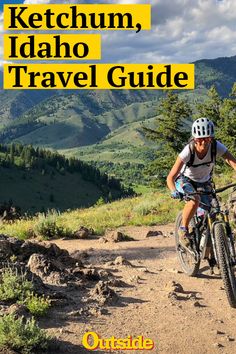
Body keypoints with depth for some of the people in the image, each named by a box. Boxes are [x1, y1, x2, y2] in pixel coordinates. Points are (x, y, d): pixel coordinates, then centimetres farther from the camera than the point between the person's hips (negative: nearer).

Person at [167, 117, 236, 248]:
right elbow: (170, 178, -34)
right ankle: (183, 229, -12)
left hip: (204, 183, 3)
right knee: (195, 199, -36)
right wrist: (174, 191, -53)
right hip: (185, 180, -3)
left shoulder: (217, 147, -27)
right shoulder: (188, 151, -33)